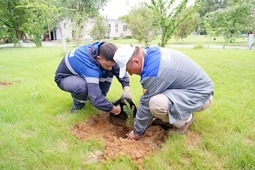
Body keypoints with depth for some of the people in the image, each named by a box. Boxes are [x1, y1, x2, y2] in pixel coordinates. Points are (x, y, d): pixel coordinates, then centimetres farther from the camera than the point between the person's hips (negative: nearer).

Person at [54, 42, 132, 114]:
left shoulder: (102, 51, -22)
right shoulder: (90, 67, -42)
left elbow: (119, 69, -13)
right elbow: (96, 99, -45)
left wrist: (126, 88, -27)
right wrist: (114, 109, -30)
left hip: (80, 73, 7)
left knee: (109, 72, -12)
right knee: (82, 86, -40)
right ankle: (77, 104, -6)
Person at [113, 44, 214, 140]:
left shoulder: (152, 72, -29)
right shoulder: (152, 52, -1)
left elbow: (147, 104, -18)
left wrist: (137, 132, -2)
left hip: (201, 94, -9)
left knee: (156, 104, -32)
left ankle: (185, 120, -2)